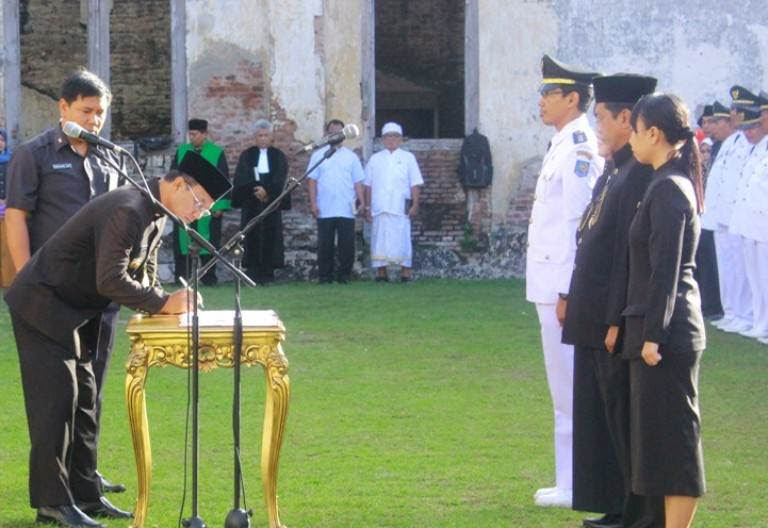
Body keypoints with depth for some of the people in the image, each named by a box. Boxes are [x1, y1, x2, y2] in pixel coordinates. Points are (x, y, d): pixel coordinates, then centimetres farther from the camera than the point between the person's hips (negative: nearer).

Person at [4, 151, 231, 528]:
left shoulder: (154, 216, 6)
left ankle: (84, 495, 17)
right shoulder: (127, 212, -26)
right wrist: (163, 303, -26)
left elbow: (143, 273, 14)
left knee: (83, 401, 11)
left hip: (72, 313, 10)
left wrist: (165, 304, -5)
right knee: (56, 400, -9)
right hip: (43, 308, -10)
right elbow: (111, 281, -32)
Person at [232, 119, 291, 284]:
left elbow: (279, 180, 0)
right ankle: (253, 272, -7)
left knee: (270, 237, -4)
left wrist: (267, 191, -16)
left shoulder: (278, 156, 10)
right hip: (251, 203, 0)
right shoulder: (247, 156, 10)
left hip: (271, 202, 0)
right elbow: (241, 179, 0)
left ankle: (267, 273, -4)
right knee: (252, 238, -6)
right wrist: (257, 191, -15)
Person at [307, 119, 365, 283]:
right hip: (325, 210, -1)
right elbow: (313, 181, 5)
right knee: (325, 244, 1)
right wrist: (313, 203, -4)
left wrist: (362, 203, 2)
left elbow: (357, 182, 10)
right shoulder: (318, 156, 8)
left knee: (347, 244, -2)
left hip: (346, 210, 1)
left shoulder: (351, 157, 11)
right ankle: (325, 276, 6)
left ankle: (344, 275, 5)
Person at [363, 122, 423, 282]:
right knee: (379, 239, -1)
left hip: (400, 209, -2)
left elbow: (415, 184, 5)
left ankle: (406, 272, -2)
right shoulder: (375, 159, 14)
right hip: (379, 208, 2)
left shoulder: (407, 158, 9)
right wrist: (367, 207, 7)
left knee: (401, 239, -6)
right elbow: (368, 185, 13)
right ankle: (381, 272, 2)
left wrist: (415, 205, -4)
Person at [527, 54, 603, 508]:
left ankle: (575, 486, 0)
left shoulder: (578, 149, -16)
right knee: (568, 388, 13)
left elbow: (578, 224, -20)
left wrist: (566, 293, -21)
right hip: (553, 285, 10)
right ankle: (572, 482, 19)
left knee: (571, 388, -4)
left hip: (564, 287, -10)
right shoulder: (566, 146, 15)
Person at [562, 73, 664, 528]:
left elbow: (634, 254, -22)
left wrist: (619, 322, -23)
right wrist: (575, 302, 18)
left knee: (628, 423, -3)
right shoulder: (615, 172, 14)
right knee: (604, 420, 15)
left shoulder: (642, 174, -18)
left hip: (620, 326, -10)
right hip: (596, 324, 10)